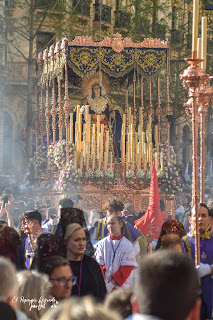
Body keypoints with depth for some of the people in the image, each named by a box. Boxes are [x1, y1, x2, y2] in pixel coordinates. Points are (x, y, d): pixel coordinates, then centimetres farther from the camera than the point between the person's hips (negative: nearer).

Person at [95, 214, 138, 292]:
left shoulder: (128, 245, 0)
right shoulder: (102, 243, 6)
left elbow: (126, 269, -4)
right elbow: (100, 266, 3)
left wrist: (112, 284, -11)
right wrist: (104, 284, -10)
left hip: (122, 285, -1)